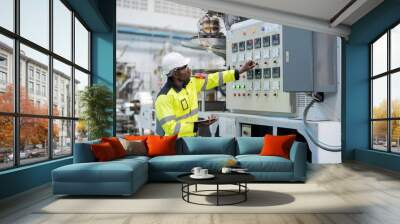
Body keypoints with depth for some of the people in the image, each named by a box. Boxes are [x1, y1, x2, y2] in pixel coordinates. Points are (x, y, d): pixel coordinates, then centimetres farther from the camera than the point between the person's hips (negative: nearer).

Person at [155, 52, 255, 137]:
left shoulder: (191, 82, 0)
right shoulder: (164, 97, -21)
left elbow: (213, 79, 7)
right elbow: (170, 128, -24)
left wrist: (240, 70, 6)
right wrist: (197, 125, -32)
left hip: (190, 139, 7)